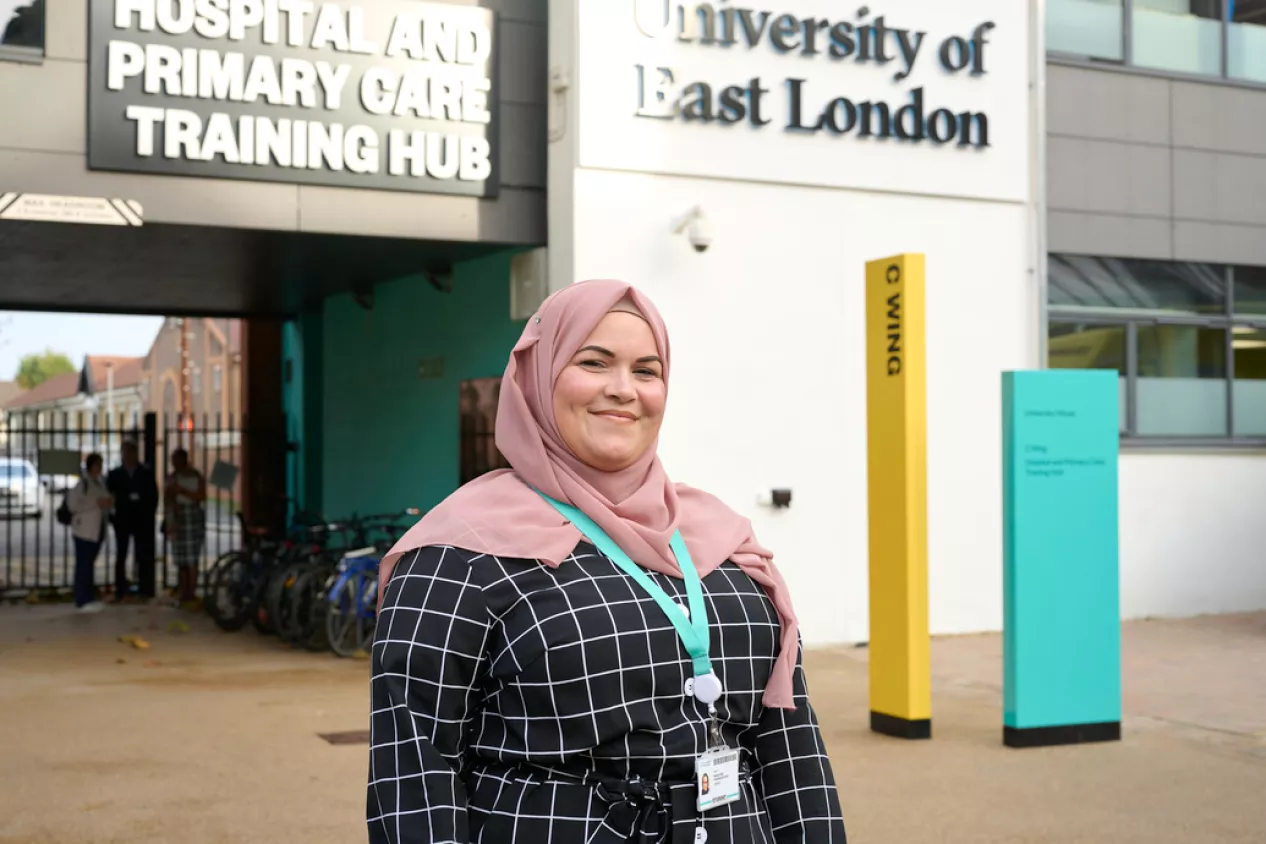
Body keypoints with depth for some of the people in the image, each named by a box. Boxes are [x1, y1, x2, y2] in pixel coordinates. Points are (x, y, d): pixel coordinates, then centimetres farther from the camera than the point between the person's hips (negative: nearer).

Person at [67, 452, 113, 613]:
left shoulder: (100, 482, 14)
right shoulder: (82, 483, -11)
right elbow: (73, 504, -17)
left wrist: (108, 503, 3)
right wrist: (96, 503, -19)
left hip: (97, 529, 8)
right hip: (84, 529, -8)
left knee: (90, 564, 12)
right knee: (84, 564, -7)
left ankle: (89, 597, 17)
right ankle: (83, 601, -6)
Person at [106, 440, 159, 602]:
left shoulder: (146, 473, 5)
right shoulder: (115, 474, 5)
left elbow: (153, 495, 4)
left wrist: (149, 514, -4)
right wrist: (111, 515, -9)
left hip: (142, 520, 0)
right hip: (122, 520, 1)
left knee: (144, 556, -2)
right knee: (121, 556, 3)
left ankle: (145, 589, 1)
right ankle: (120, 591, 5)